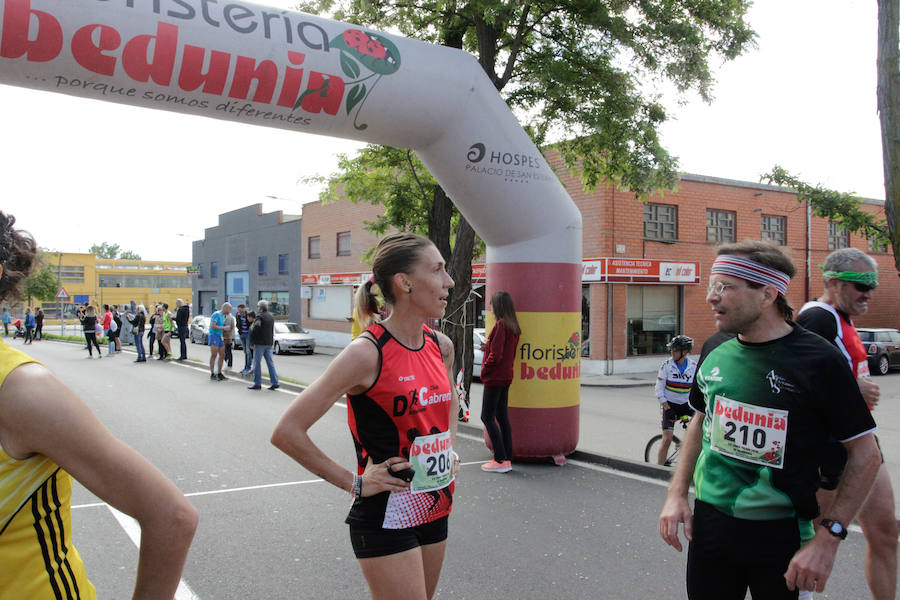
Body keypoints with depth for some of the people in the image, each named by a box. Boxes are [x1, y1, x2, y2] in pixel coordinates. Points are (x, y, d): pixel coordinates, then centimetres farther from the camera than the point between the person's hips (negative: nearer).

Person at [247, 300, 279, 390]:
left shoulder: (259, 316, -12)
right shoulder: (271, 316, 14)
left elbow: (256, 326, -28)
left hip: (260, 342, -7)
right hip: (269, 343, 7)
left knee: (257, 363, 1)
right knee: (270, 363, 9)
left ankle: (257, 383, 3)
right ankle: (275, 382, 6)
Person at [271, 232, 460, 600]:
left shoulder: (441, 346, 2)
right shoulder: (368, 353, -20)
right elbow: (287, 432, -20)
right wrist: (354, 483, -14)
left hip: (436, 509, 7)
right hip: (386, 517, -7)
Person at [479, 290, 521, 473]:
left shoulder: (500, 325, -17)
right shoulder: (513, 327, 10)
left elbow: (495, 355, -21)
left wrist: (484, 371, -7)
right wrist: (487, 347, 12)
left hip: (495, 378, -9)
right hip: (506, 377, 9)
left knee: (487, 417, -2)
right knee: (502, 417, 12)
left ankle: (500, 460, -2)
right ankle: (507, 459, 15)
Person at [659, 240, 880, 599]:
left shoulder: (818, 360, -15)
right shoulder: (716, 353, 0)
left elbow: (865, 452, -10)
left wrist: (827, 539, -15)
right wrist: (677, 495, 6)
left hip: (781, 533, -4)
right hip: (708, 521, 4)